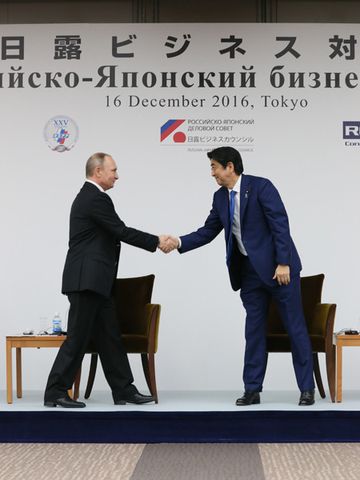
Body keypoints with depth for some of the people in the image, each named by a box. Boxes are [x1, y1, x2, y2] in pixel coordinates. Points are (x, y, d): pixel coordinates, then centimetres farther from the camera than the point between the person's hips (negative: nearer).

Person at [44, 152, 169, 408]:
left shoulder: (88, 196, 18)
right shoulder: (97, 199, -15)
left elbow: (113, 234, 19)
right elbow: (121, 232, -16)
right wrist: (156, 241, -7)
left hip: (93, 281, 10)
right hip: (87, 280, -10)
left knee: (109, 336, 10)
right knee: (78, 337, -5)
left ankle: (124, 390, 14)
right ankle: (56, 392, 2)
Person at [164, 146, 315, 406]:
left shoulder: (261, 186, -13)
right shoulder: (220, 197, 8)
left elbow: (281, 224, -16)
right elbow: (207, 232, 11)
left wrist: (283, 263, -20)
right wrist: (179, 242, -3)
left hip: (278, 267, -6)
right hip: (249, 270, 6)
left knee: (295, 327, 1)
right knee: (254, 329, 8)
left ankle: (307, 388, 8)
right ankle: (252, 389, 14)